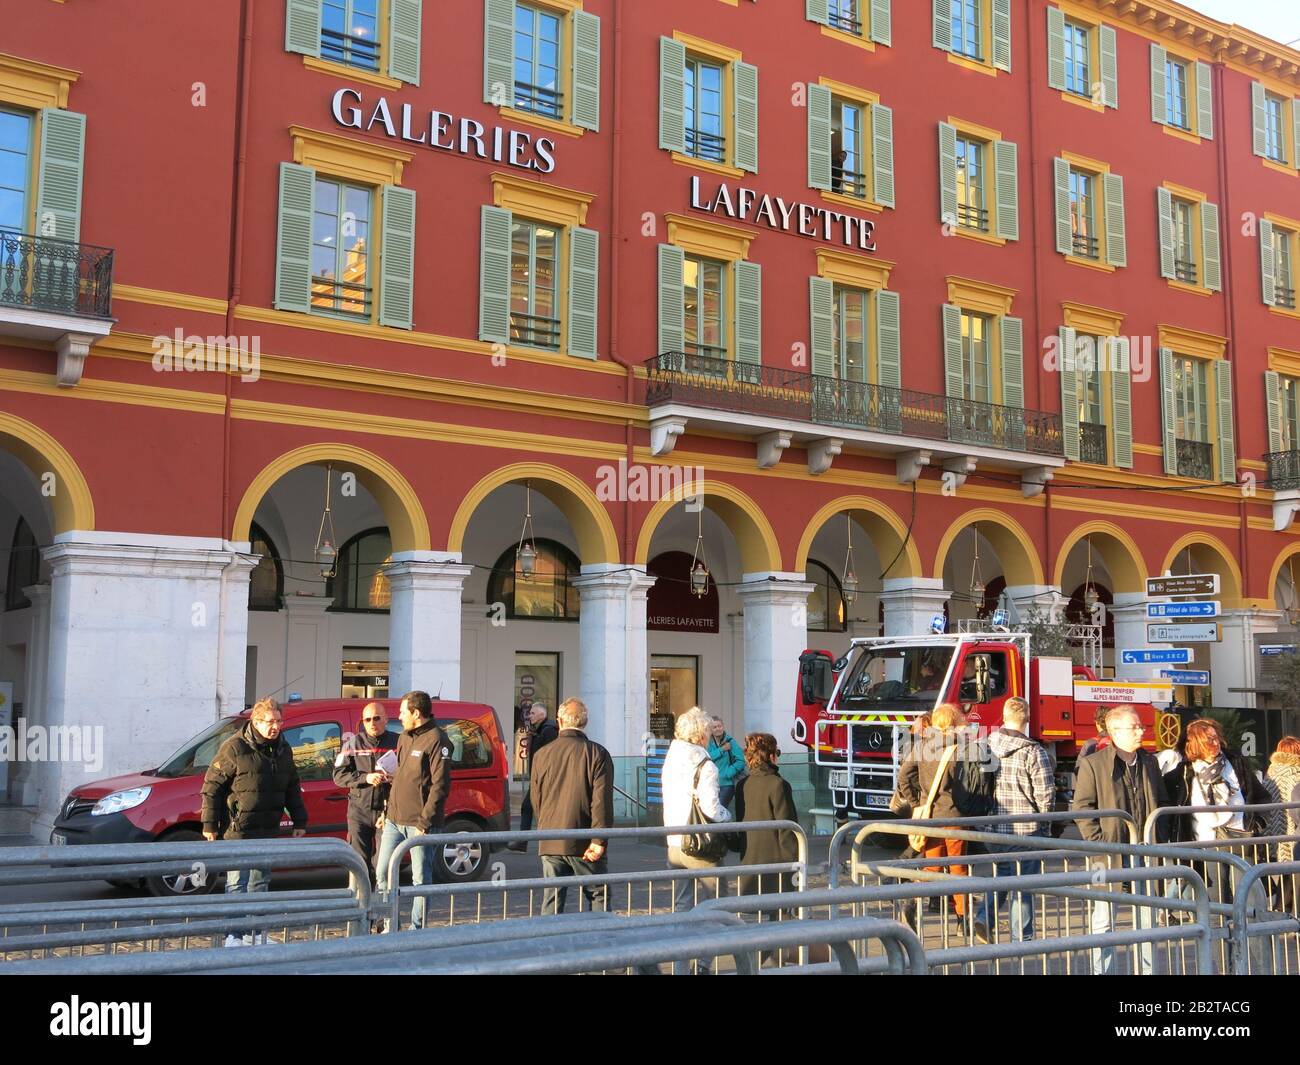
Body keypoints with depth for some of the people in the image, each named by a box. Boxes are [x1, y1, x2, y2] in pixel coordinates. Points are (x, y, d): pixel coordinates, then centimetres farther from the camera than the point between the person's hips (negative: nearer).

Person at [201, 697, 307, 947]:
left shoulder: (283, 750, 9)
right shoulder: (235, 748, -12)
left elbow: (292, 788, 19)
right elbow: (212, 786, -9)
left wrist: (299, 821, 15)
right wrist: (210, 824, -10)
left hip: (269, 832, 7)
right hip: (239, 831, -7)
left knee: (260, 883, 14)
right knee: (237, 883, -5)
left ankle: (255, 933, 23)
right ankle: (234, 936, 0)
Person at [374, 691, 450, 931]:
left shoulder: (435, 740, -11)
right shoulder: (404, 737, 15)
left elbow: (441, 785, -15)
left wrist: (424, 822, -17)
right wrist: (387, 811, 15)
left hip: (419, 823, -8)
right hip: (394, 820, 8)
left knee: (421, 878, 3)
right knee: (383, 873, 9)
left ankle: (417, 928, 12)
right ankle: (390, 926, 20)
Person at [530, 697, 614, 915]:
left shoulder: (541, 755, 5)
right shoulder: (597, 754, -6)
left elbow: (536, 800, 13)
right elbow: (602, 801, -13)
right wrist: (599, 840, -13)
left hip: (550, 844, 3)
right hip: (584, 844, -3)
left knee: (551, 900, 7)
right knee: (599, 896, 6)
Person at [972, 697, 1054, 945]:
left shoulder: (987, 746, 1)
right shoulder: (1033, 752, -14)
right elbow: (1044, 792, -13)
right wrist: (1044, 819, 4)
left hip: (994, 825, 5)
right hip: (1026, 828, -4)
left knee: (1001, 873, 21)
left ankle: (984, 916, 3)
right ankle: (1021, 938, 12)